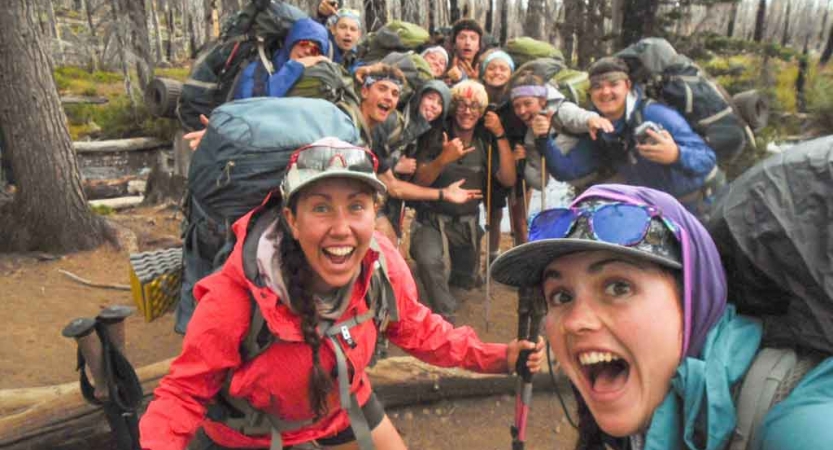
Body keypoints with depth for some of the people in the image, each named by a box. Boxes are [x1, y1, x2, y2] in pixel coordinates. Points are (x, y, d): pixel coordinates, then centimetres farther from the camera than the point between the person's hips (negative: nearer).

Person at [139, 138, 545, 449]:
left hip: (343, 409, 3)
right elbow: (184, 390, -21)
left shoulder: (383, 262, -25)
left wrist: (498, 357, -13)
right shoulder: (234, 296, -36)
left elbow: (416, 329, -5)